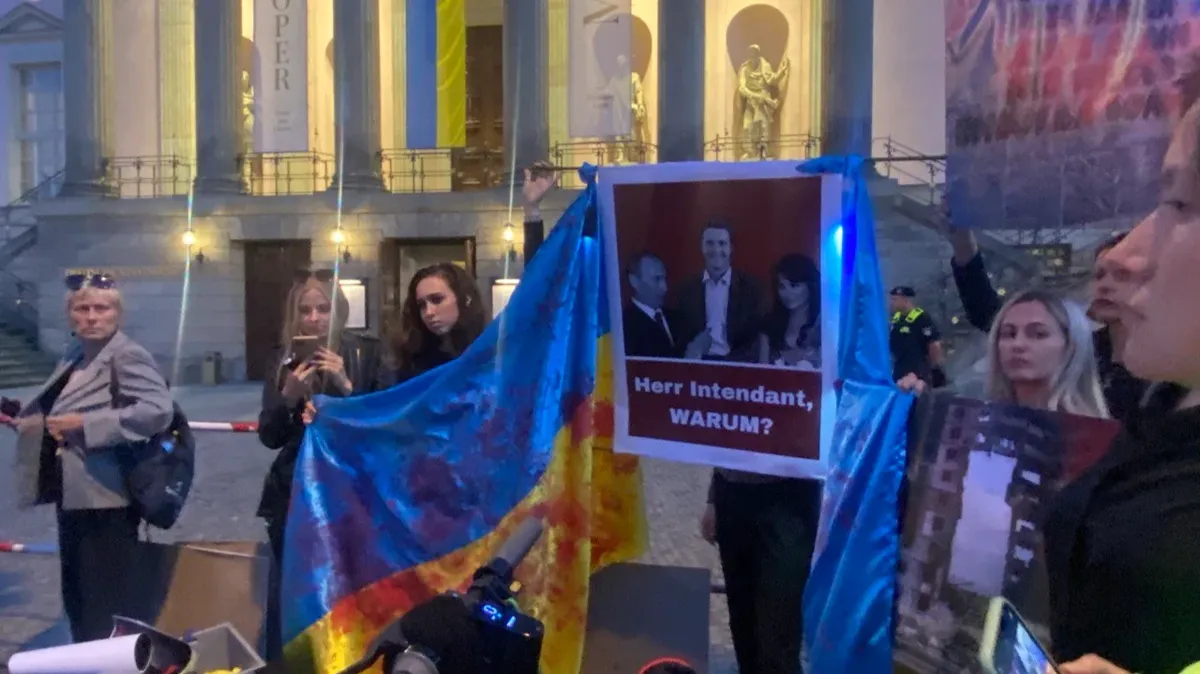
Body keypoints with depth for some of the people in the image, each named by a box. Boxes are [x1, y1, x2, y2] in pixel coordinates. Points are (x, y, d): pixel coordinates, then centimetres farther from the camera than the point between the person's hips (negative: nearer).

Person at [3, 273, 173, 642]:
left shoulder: (128, 356, -14)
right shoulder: (74, 356, 12)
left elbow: (158, 410, -28)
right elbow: (59, 414, 19)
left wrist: (84, 424, -25)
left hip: (105, 499, -9)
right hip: (73, 494, 9)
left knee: (106, 610, 0)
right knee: (77, 602, 20)